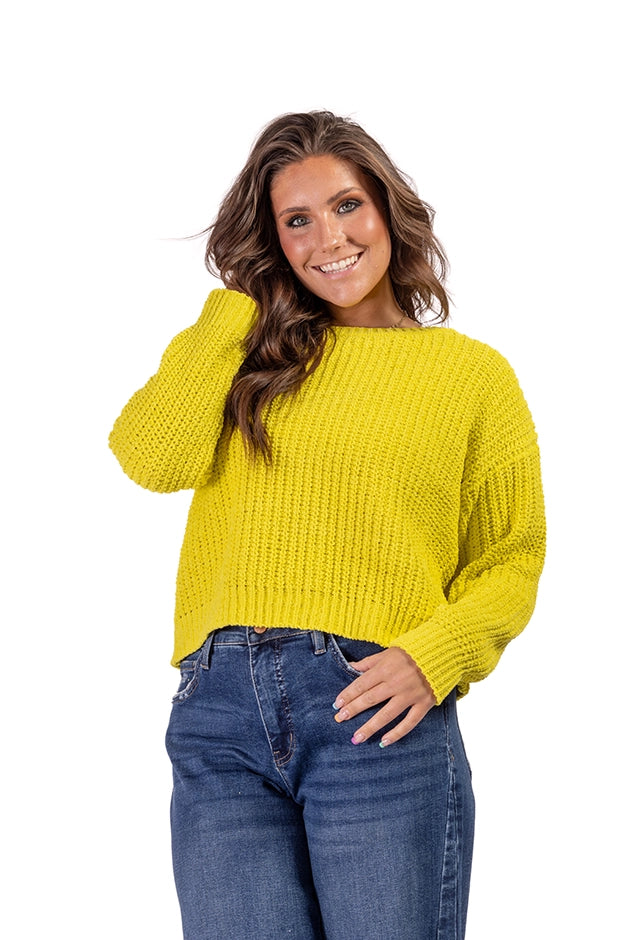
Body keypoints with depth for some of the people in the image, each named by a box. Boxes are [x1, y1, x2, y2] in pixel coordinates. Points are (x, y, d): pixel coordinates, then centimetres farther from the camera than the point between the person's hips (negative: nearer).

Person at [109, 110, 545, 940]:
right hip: (218, 713, 2)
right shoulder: (243, 352, 15)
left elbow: (510, 563, 8)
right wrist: (237, 301, 4)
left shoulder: (473, 373, 10)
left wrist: (431, 659, -11)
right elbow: (152, 459, -4)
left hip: (373, 713, -1)